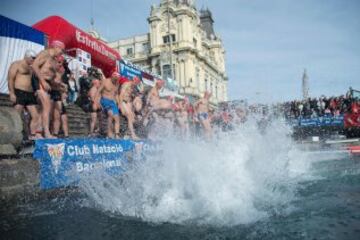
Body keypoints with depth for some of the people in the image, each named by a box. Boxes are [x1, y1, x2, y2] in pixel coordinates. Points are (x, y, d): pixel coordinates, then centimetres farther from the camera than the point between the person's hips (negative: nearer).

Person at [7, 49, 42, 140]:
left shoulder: (31, 68, 24)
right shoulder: (16, 64, 3)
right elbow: (10, 79, -7)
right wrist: (12, 93, -16)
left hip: (30, 94, 7)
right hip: (19, 93, -7)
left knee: (36, 116, 0)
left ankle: (33, 135, 5)